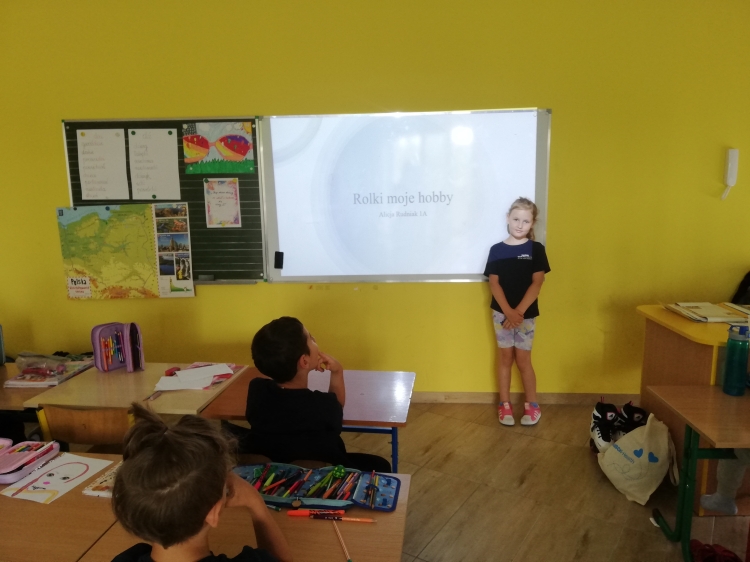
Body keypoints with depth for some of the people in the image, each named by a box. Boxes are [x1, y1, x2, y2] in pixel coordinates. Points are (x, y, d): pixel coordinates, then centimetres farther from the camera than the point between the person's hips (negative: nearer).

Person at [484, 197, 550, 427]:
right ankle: (504, 404, 20)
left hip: (526, 313, -1)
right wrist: (508, 311, -15)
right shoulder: (497, 250, -1)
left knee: (523, 360, 4)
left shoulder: (536, 249, -3)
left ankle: (532, 405, 21)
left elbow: (537, 283, -8)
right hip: (501, 312, 1)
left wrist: (519, 311, -16)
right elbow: (494, 283, -4)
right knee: (505, 357, 8)